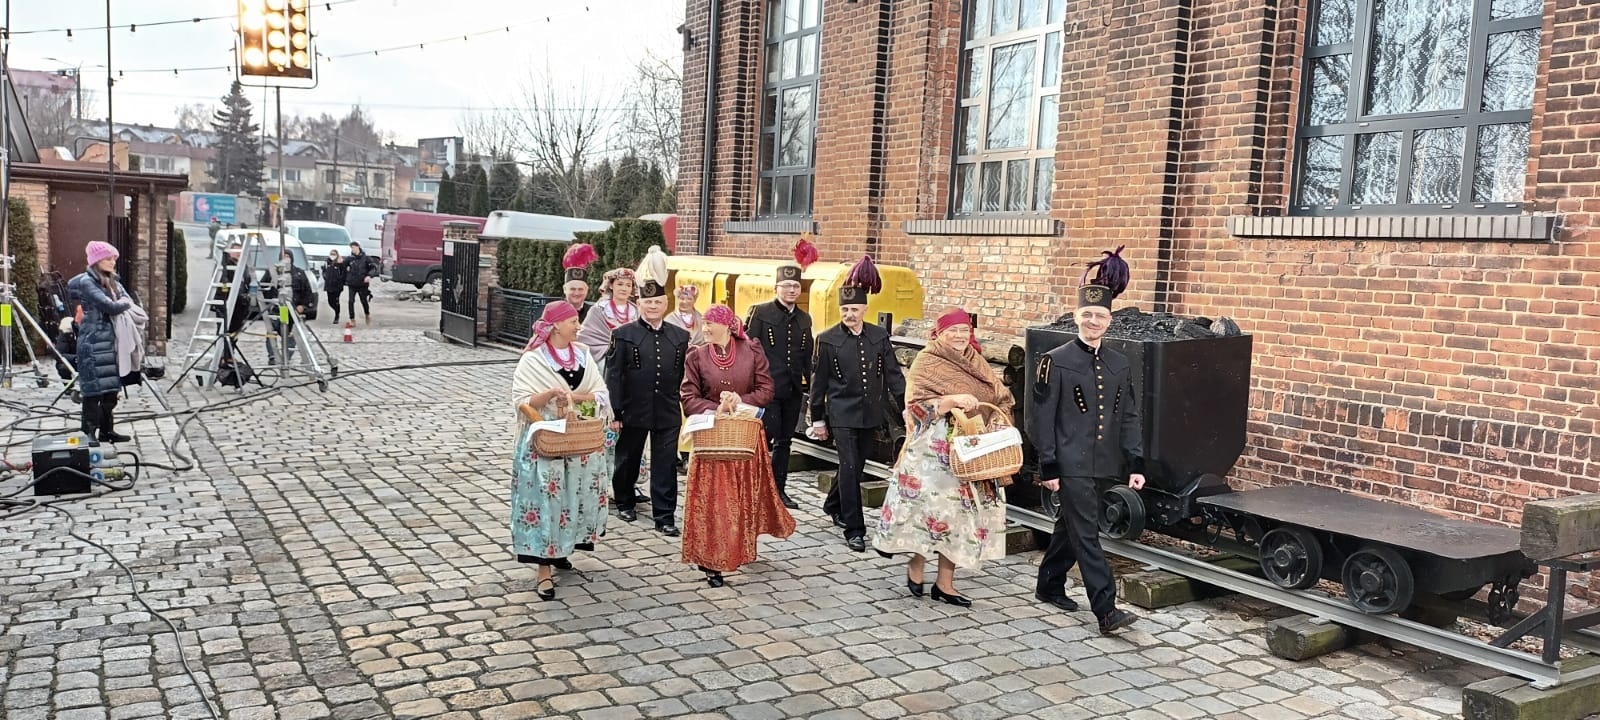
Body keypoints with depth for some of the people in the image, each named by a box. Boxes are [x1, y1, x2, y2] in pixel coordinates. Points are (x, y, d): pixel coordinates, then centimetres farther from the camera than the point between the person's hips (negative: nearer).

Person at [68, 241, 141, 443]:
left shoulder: (112, 281, 16)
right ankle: (88, 433, -2)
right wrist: (125, 303, 0)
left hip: (112, 341, 8)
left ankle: (106, 430, 18)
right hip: (94, 343, -8)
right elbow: (110, 306, -18)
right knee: (94, 389, -7)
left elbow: (127, 303, 10)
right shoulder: (86, 282, -10)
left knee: (111, 388, 10)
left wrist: (124, 305, -10)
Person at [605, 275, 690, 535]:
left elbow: (687, 376, 8)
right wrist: (614, 412, -9)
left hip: (668, 413, 1)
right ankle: (624, 502, 37)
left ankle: (665, 516, 7)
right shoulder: (623, 335, -2)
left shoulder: (681, 336, 5)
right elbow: (613, 376, -4)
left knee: (666, 465, 1)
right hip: (633, 412, -1)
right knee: (628, 460, 15)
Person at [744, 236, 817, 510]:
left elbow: (808, 356, 16)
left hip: (793, 389, 5)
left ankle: (779, 489, 19)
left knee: (785, 440, 11)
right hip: (767, 386, -5)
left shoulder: (804, 318, 13)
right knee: (766, 436, -7)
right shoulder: (760, 312, -3)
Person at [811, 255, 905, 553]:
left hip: (870, 413, 4)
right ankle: (854, 530, -6)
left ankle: (834, 505, 40)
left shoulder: (879, 336, 4)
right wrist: (817, 419, 0)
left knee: (856, 466, 14)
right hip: (841, 413, -4)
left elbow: (893, 374, 6)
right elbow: (819, 381, 0)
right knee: (849, 467, -10)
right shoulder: (827, 339, -4)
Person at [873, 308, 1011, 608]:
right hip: (934, 450, -5)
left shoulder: (977, 364, 14)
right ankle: (916, 564, 22)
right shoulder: (926, 363, -4)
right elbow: (916, 406, -13)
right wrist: (953, 400, -24)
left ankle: (945, 583, 15)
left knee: (960, 512, 5)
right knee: (931, 506, -6)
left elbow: (1001, 399, 16)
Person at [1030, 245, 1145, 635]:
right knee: (1086, 534, -7)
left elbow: (1129, 417, 10)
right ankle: (1106, 610, -8)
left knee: (1070, 527, 18)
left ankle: (1049, 586, 34)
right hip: (1071, 465, -6)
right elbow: (1041, 418, -8)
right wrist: (1048, 467, -12)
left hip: (1103, 466, 6)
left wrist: (1135, 464, 3)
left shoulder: (1120, 365, 8)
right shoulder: (1056, 361, -7)